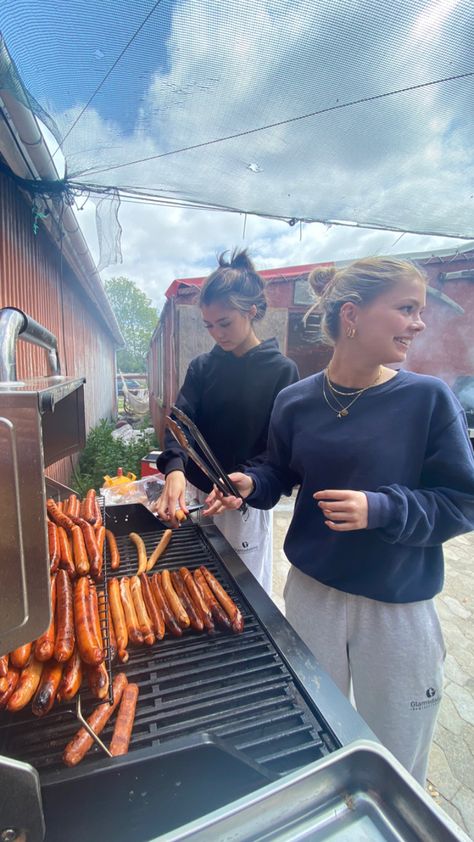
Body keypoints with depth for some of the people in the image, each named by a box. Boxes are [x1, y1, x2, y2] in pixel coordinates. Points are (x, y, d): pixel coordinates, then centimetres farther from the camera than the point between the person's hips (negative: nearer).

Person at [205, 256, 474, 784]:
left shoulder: (428, 399, -14)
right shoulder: (296, 401, -7)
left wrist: (381, 509, -27)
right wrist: (249, 484, -12)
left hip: (398, 607, -1)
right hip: (311, 591, 2)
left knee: (394, 761, 21)